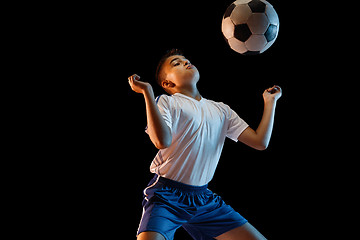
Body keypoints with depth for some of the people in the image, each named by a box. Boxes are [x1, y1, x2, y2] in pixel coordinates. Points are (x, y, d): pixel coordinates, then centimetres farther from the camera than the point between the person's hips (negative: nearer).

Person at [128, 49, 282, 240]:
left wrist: (270, 101, 15)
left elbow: (260, 142, 9)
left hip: (203, 198, 5)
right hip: (166, 196, -5)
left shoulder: (221, 110, 14)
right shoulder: (166, 102, -1)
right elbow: (162, 141, -21)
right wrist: (147, 91, -20)